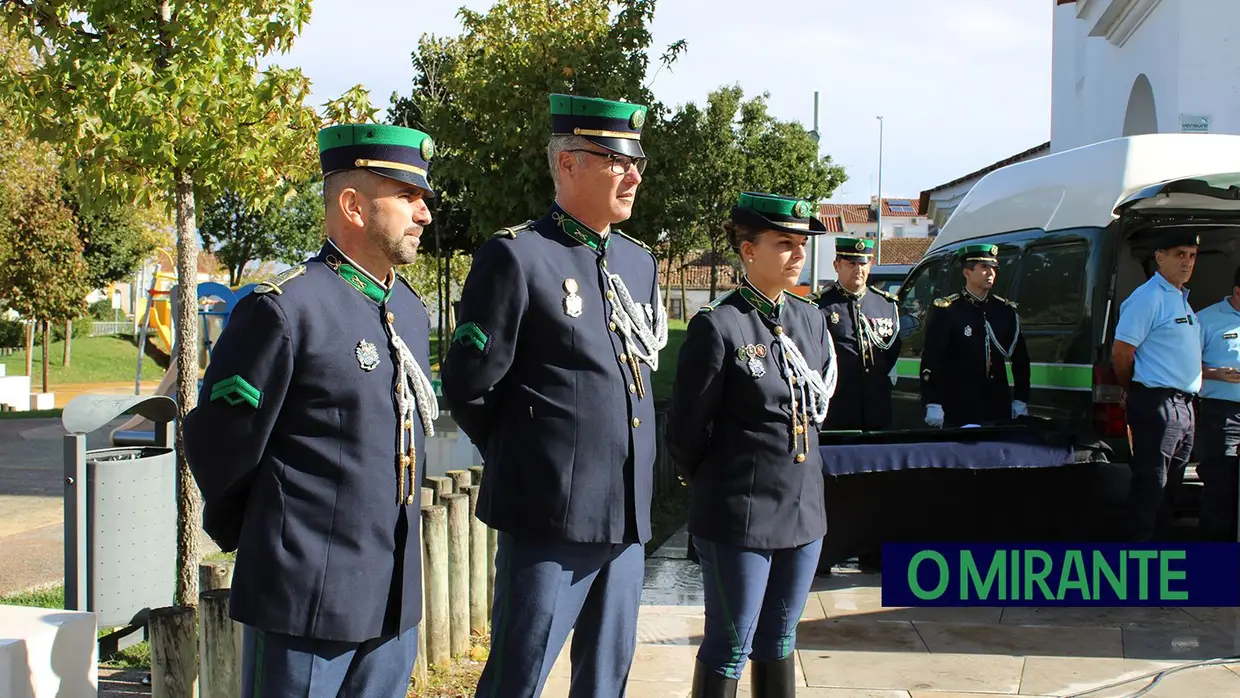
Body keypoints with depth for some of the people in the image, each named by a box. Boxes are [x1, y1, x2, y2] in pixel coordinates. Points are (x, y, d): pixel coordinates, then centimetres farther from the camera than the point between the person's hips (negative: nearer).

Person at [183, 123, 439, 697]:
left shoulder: (410, 310, 11)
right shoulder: (285, 310, -13)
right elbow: (217, 445, -7)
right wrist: (258, 540, 7)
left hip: (395, 602, 7)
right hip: (307, 601, -7)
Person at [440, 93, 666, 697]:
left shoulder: (640, 262, 12)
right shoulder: (516, 257, -10)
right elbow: (468, 387, -6)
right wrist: (518, 457, 5)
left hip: (628, 514, 7)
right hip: (550, 515, -7)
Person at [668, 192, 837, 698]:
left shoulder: (812, 320, 7)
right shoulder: (718, 325, -13)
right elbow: (686, 432, -7)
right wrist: (708, 484, 7)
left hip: (803, 509, 6)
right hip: (739, 517, -6)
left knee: (778, 643, 17)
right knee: (730, 649, 2)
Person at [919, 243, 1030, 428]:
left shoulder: (1006, 311, 11)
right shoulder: (946, 311, -4)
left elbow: (1020, 359, 16)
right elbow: (931, 360, -7)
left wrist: (1020, 401, 11)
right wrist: (933, 404, -14)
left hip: (999, 410, 5)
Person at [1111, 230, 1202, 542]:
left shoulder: (1182, 300, 18)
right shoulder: (1148, 298, -11)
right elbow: (1121, 353, -15)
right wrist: (1133, 393, -2)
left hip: (1183, 405, 9)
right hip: (1157, 403, -9)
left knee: (1170, 485, 14)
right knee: (1150, 483, -8)